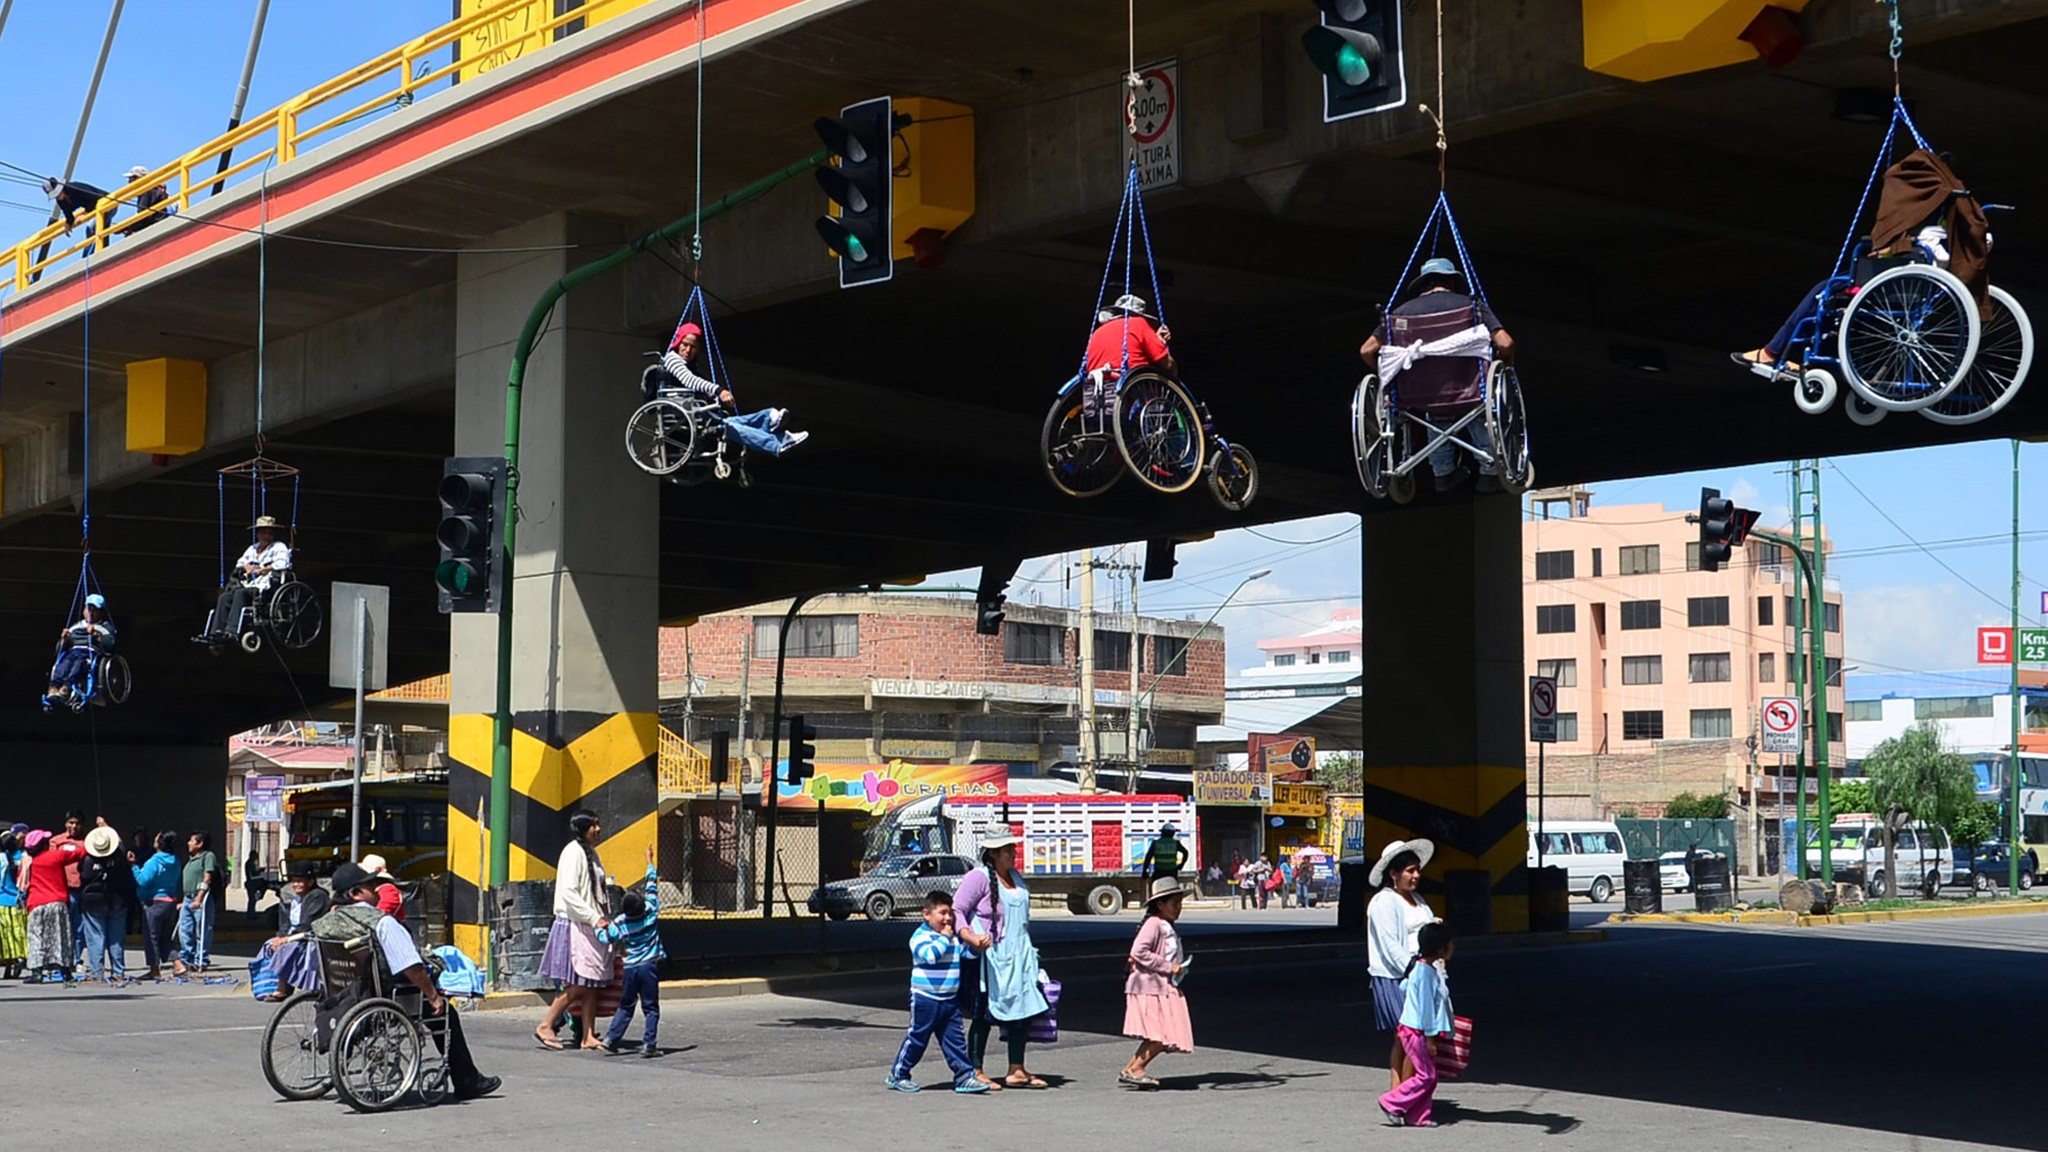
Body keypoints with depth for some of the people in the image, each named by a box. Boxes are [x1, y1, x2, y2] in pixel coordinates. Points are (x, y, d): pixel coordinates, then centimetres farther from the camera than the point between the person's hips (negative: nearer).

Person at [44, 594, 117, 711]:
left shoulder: (106, 627, 21)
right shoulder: (75, 627, 33)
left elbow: (110, 645, 0)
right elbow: (59, 649, 27)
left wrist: (96, 635, -10)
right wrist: (64, 640, 6)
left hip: (92, 654, -3)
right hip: (72, 652, 3)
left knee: (80, 663, -39)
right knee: (64, 663, -34)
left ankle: (65, 690, -63)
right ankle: (53, 690, -59)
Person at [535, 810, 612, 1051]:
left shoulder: (591, 853, 17)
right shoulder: (573, 852, -12)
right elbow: (568, 893, -19)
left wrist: (603, 919, 15)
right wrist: (594, 919, -20)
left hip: (592, 929, 9)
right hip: (575, 926, -9)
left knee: (592, 984, 5)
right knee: (577, 985, -9)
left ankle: (589, 1036, 6)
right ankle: (545, 1026, 0)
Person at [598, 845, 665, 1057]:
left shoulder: (620, 924, -5)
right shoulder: (651, 911, -7)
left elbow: (606, 938, 0)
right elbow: (652, 887, 2)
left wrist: (599, 927, 22)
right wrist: (650, 861, 13)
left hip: (630, 968, 2)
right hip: (650, 967, -2)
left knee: (625, 1007, 14)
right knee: (651, 1008, 2)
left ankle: (611, 1039, 7)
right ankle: (648, 1044, -6)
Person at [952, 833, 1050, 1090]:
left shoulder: (1016, 877, 14)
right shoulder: (979, 878, -10)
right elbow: (956, 909, -14)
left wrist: (1028, 954, 24)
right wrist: (971, 937, -29)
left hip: (1018, 958, 8)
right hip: (987, 958, -8)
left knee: (1024, 1010, 6)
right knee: (983, 1016, -2)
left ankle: (1017, 1071, 15)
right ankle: (975, 1072, 7)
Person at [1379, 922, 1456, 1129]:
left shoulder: (1428, 968, 10)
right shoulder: (1425, 973, -20)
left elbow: (1403, 987, 22)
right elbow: (1426, 1007, -21)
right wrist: (1430, 1038, -19)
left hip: (1418, 1031, 10)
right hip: (1416, 1032, -10)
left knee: (1430, 1075, 9)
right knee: (1425, 1075, -7)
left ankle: (1418, 1117, 12)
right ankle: (1391, 1103, 1)